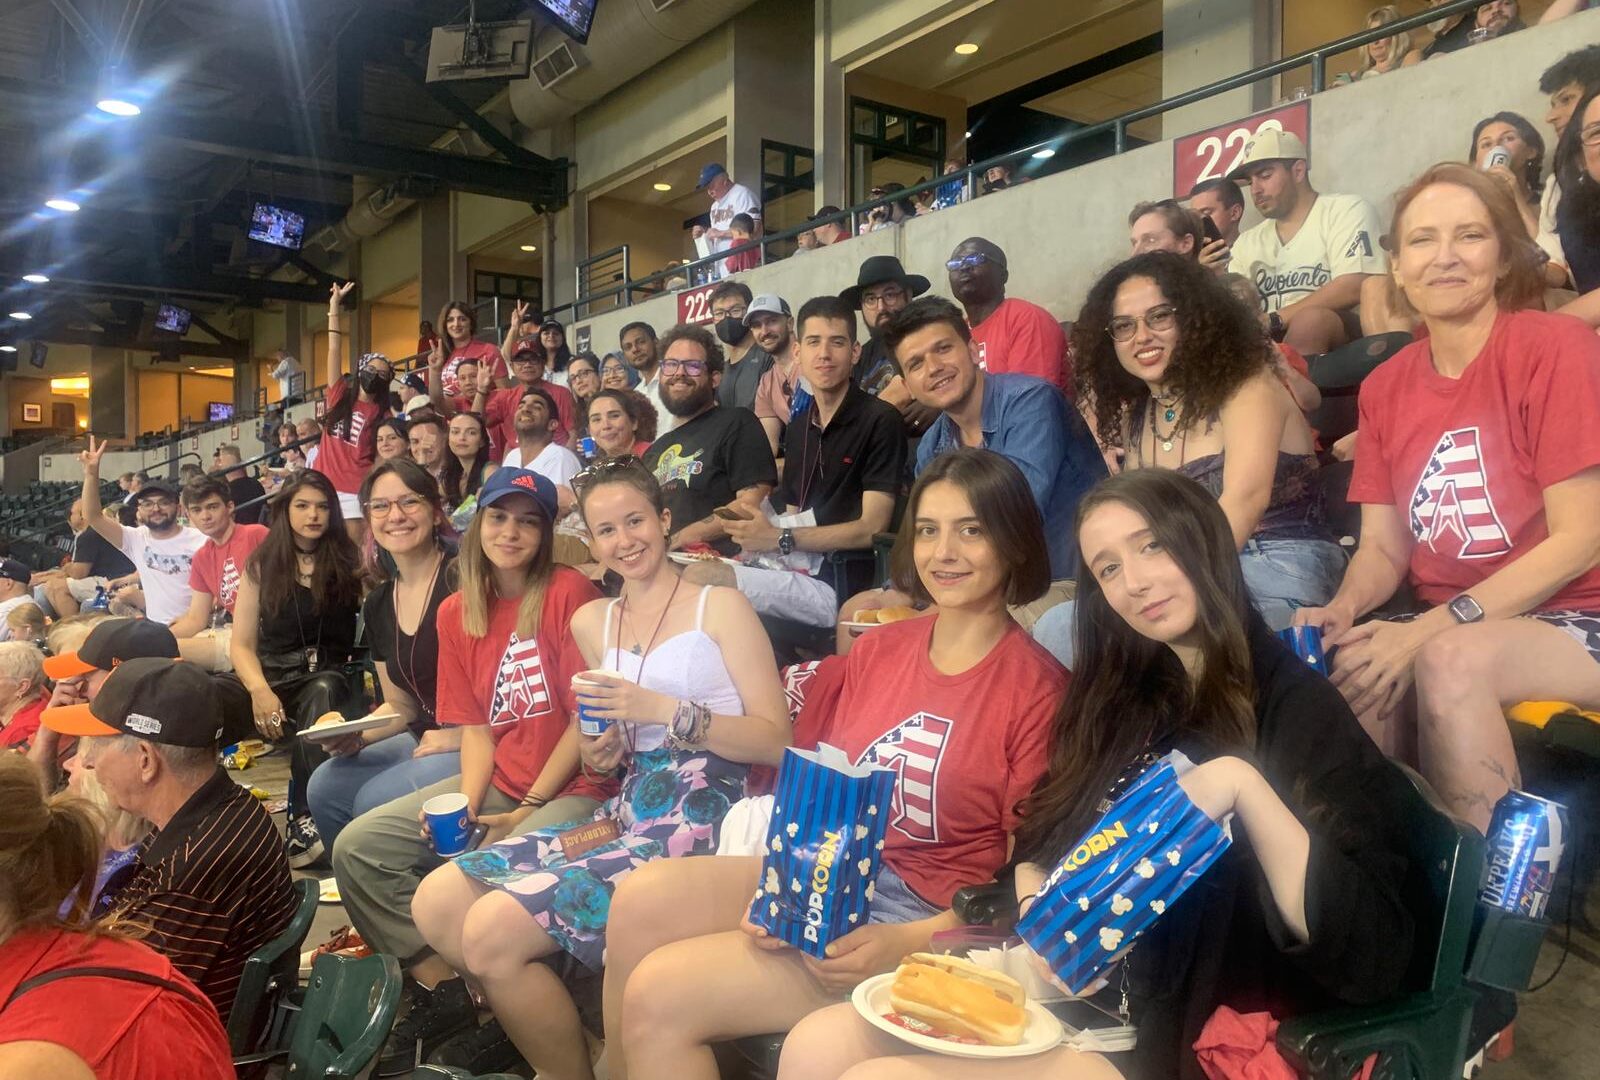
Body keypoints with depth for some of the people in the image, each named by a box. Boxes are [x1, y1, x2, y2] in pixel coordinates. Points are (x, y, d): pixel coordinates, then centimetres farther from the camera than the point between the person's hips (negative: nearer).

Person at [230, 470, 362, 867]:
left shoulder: (349, 563, 10)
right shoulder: (261, 565, 11)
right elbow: (241, 645, 3)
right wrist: (260, 691, -13)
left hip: (328, 677, -1)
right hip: (273, 677, 2)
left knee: (323, 691, -39)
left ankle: (305, 819, -43)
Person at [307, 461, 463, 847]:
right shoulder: (378, 605, 10)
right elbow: (401, 707, 18)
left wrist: (457, 735, -19)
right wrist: (355, 736, 0)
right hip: (425, 741, 8)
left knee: (376, 798, -20)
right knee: (324, 787, 0)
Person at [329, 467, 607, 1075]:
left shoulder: (567, 592, -10)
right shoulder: (457, 613, 8)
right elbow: (476, 728, 6)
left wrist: (529, 809, -12)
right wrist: (464, 807, -10)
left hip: (571, 789, -7)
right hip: (497, 784, 7)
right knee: (357, 848, -2)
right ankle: (443, 990, 3)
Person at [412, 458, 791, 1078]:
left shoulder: (720, 607, -2)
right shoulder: (592, 621, 15)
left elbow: (776, 741, -10)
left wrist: (665, 710, -18)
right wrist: (602, 755, 2)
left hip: (698, 825, -7)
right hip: (622, 814, 7)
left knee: (493, 930, -18)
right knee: (437, 903, -4)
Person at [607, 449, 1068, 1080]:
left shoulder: (1038, 688, -12)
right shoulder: (878, 648, 6)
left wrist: (904, 943, -20)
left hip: (933, 924, -6)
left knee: (658, 995, -18)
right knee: (642, 900, -15)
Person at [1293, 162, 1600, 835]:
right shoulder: (1384, 388, 6)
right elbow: (1383, 547, 6)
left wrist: (1427, 629, -22)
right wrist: (1343, 609, -17)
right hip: (1439, 625, 4)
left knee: (1452, 659, -33)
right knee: (1347, 666, -26)